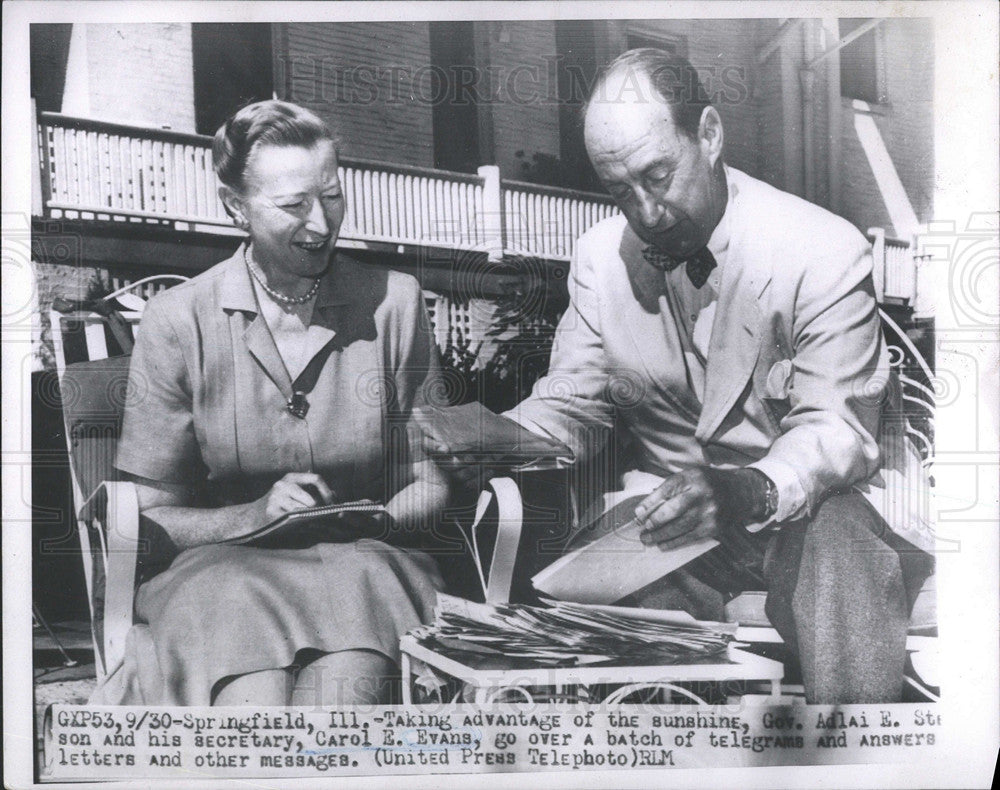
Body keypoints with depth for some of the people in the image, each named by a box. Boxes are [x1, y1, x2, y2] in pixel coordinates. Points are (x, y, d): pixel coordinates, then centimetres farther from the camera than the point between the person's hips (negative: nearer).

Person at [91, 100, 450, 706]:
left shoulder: (393, 300, 5)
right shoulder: (177, 321, 1)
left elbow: (428, 484, 8)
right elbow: (151, 513, 2)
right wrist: (257, 515, -16)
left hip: (363, 566, 1)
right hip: (221, 568, 0)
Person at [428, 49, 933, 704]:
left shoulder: (826, 254, -15)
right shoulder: (601, 255, 1)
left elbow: (836, 430, -18)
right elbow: (573, 400, 7)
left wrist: (751, 492, -40)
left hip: (821, 502, -3)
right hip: (671, 509, 3)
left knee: (851, 685, -32)